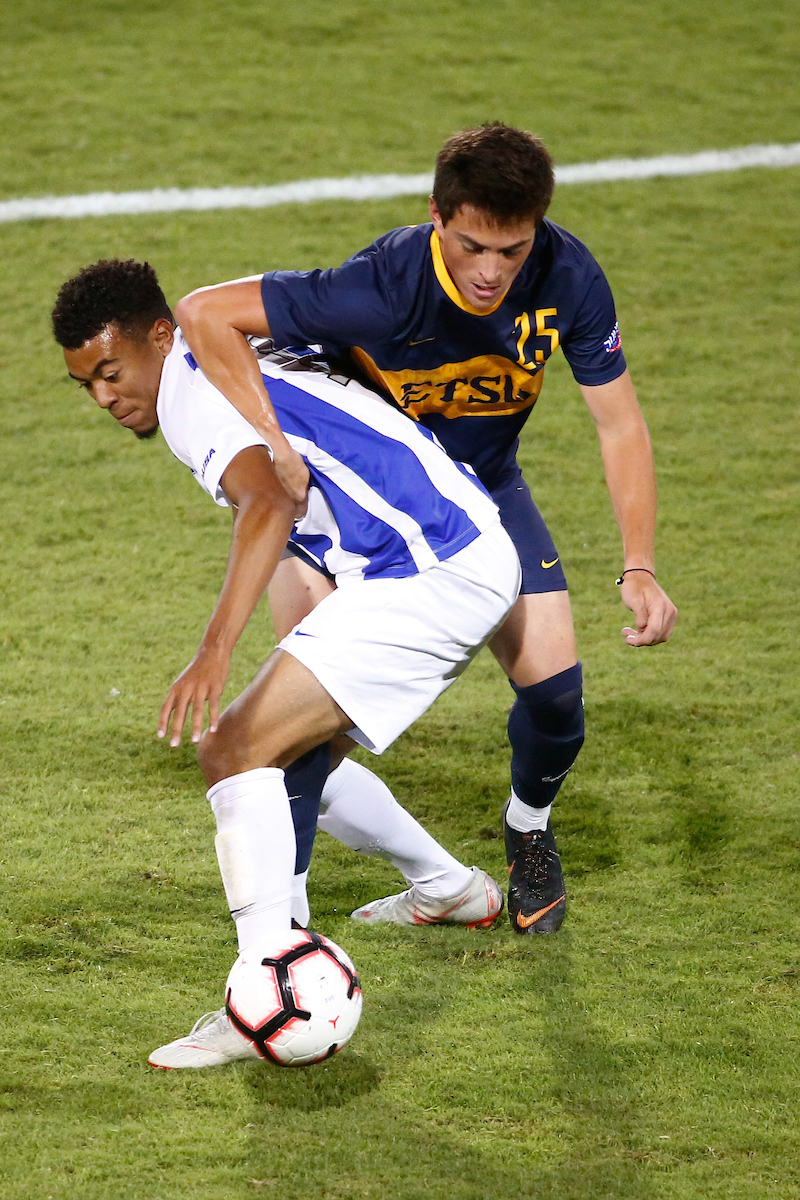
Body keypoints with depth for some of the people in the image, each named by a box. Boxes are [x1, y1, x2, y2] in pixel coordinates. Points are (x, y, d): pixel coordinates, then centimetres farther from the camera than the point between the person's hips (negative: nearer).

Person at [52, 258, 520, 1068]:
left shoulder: (195, 394, -12)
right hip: (470, 564, 10)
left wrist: (214, 653, -42)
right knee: (289, 746, 22)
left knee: (237, 748, -16)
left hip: (432, 571, -10)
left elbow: (268, 507, -32)